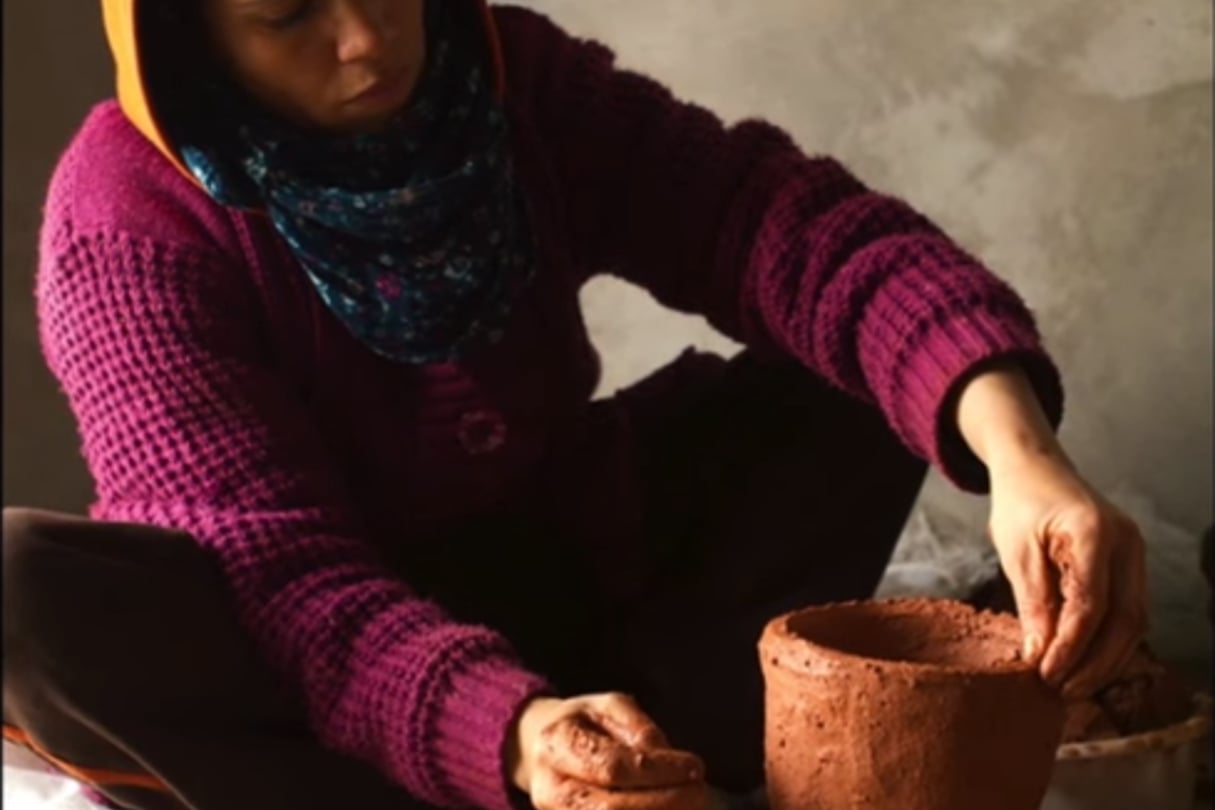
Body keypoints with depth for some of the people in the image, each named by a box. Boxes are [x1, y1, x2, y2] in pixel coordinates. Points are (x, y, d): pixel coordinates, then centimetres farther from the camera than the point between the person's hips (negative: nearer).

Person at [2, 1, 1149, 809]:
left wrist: (1014, 444, -40)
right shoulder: (129, 226, -22)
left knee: (868, 363, -10)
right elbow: (276, 577, -30)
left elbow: (786, 221, -23)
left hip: (554, 583, 4)